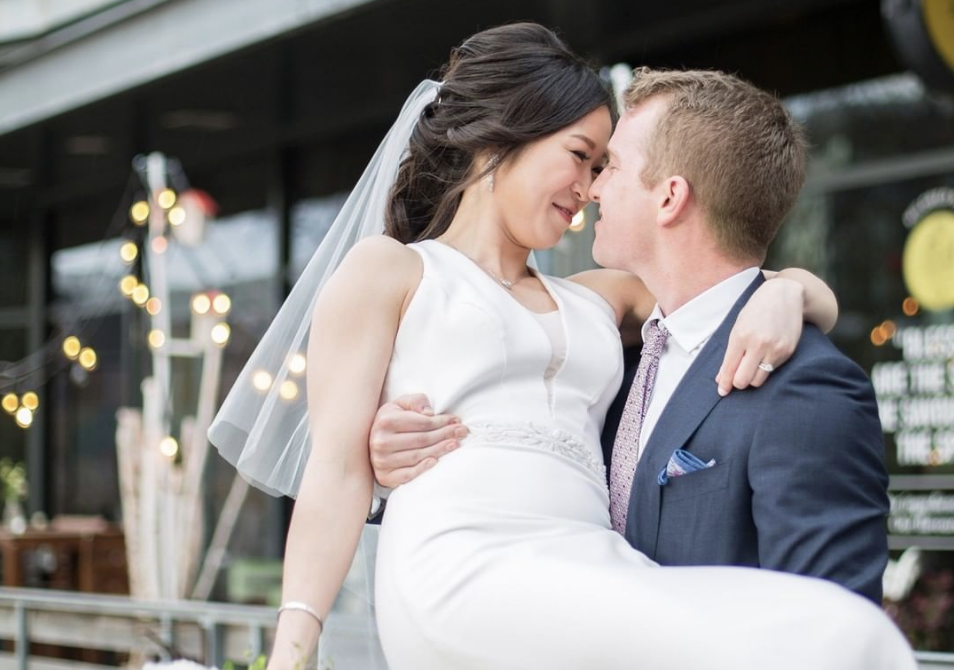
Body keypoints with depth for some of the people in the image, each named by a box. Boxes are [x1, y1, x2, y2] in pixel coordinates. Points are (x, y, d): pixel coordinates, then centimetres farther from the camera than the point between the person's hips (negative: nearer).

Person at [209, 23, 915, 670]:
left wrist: (778, 296, 8)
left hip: (599, 579, 6)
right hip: (465, 573, -6)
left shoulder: (594, 302, 30)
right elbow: (339, 470, 6)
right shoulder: (388, 270, 16)